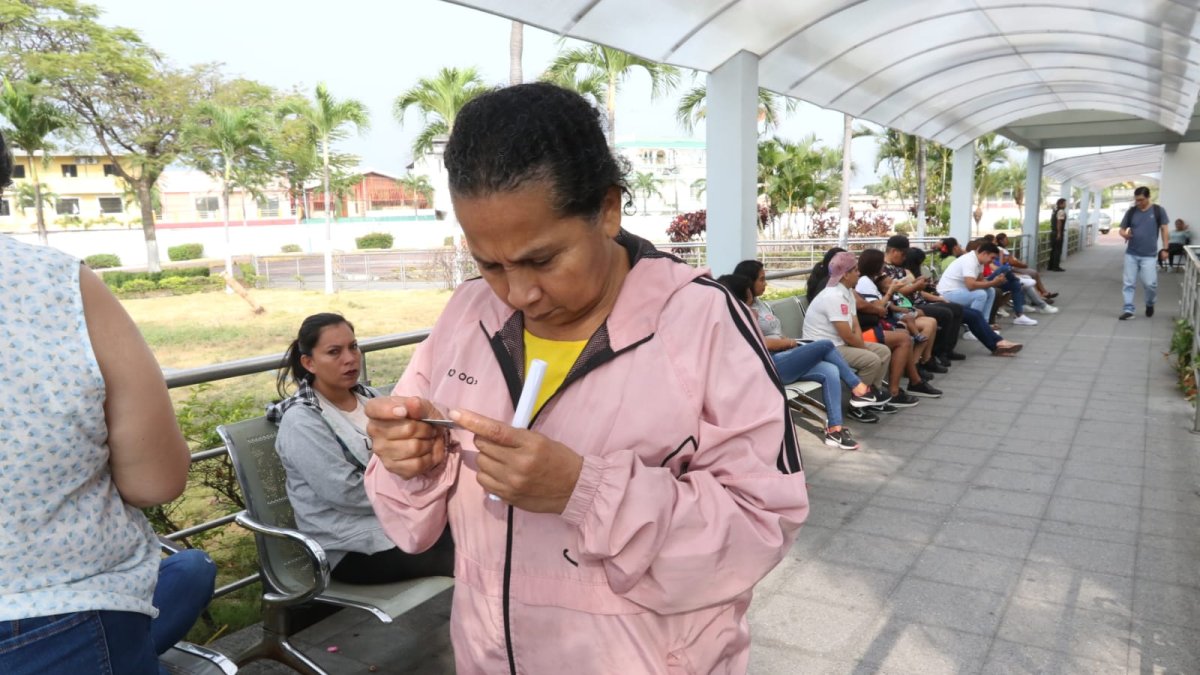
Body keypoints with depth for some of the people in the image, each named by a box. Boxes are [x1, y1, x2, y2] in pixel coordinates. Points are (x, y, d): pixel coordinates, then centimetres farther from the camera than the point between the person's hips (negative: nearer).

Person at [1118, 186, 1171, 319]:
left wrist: (1165, 249, -3)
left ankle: (1150, 304, 22)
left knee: (1150, 283, -6)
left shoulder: (1158, 210, -1)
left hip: (1149, 255, -2)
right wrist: (1124, 234, -17)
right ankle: (1128, 310, 6)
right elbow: (1122, 229, 8)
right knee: (1129, 283, 1)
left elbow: (1164, 230, 3)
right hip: (1131, 254, 2)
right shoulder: (1131, 211, 3)